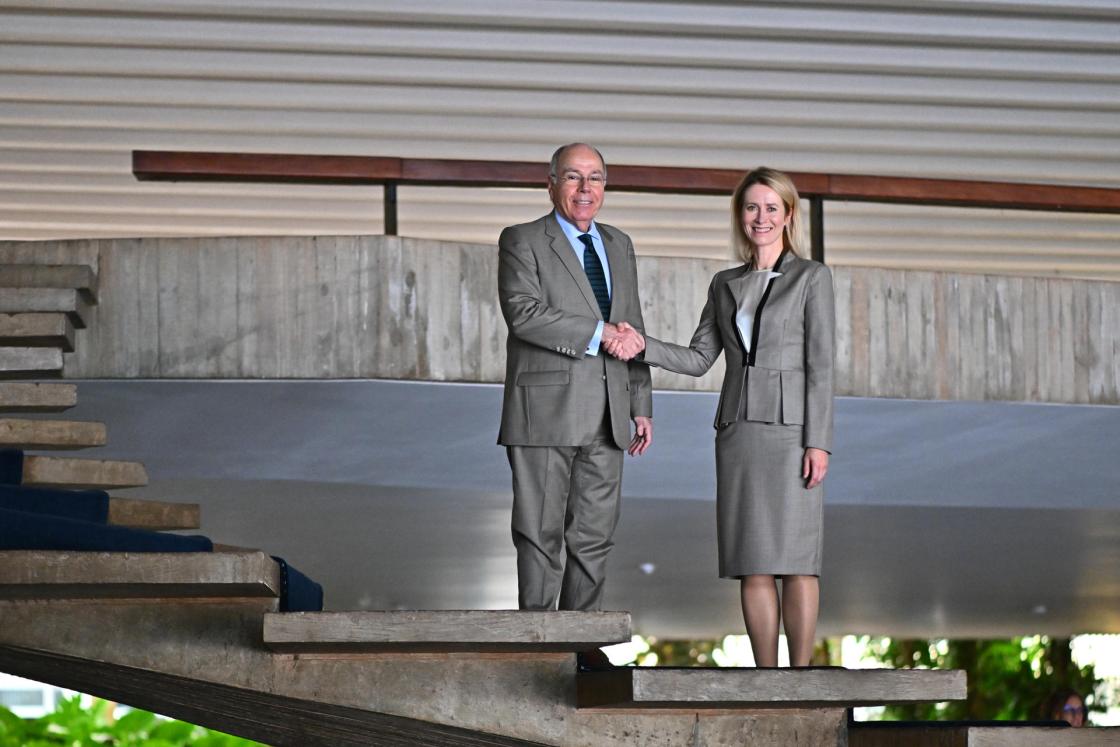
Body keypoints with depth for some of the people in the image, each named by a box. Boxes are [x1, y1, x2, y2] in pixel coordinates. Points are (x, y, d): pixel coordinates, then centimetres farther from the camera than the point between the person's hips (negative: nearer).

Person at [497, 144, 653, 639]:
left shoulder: (619, 246, 18)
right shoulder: (522, 242, -1)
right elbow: (523, 312, -17)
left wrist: (641, 406, 17)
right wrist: (601, 332, -17)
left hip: (605, 415, 6)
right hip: (545, 412, -6)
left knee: (593, 537, 7)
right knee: (541, 534, -3)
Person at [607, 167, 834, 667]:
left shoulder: (812, 278, -1)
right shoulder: (725, 285, 14)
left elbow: (821, 365, -6)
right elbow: (698, 360, 11)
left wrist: (819, 442, -13)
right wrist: (640, 346, -5)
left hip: (791, 428, -5)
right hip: (738, 430, 5)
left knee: (795, 558, -6)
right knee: (753, 564, 3)